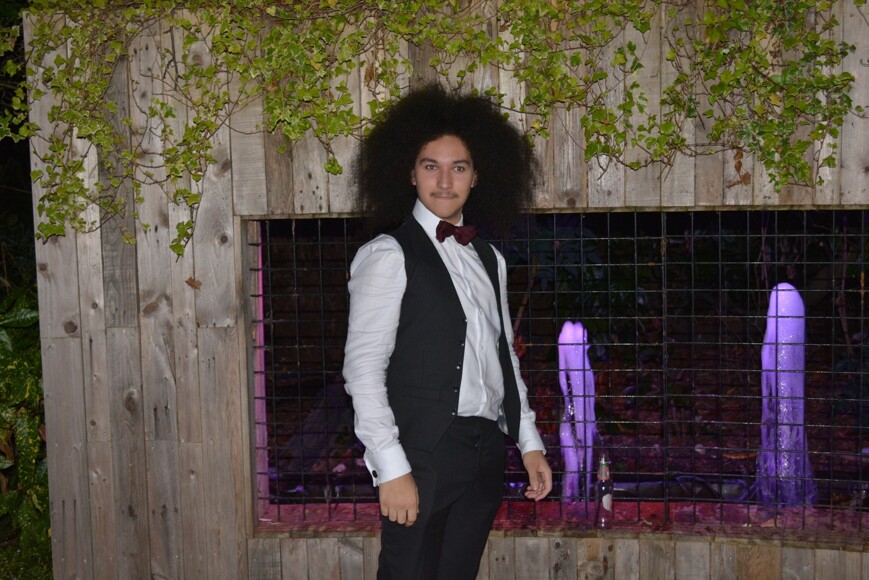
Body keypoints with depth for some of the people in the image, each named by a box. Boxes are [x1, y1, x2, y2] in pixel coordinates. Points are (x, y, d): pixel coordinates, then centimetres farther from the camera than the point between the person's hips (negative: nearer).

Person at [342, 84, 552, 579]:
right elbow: (363, 368, -11)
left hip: (485, 455, 6)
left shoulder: (489, 259, 14)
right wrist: (391, 469, -16)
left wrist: (529, 442, 13)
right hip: (422, 457, -6)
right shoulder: (389, 255, -6)